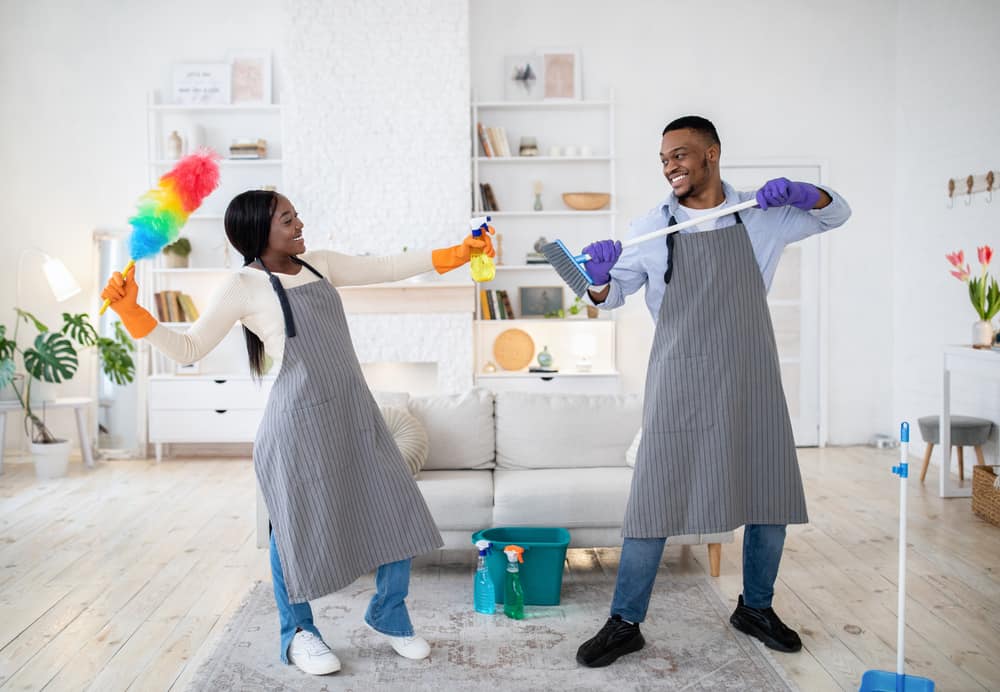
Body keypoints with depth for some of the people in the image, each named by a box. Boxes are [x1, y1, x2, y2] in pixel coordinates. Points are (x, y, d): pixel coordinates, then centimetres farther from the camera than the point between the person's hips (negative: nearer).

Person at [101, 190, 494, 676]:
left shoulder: (319, 264, 10)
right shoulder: (244, 286, -7)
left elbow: (387, 268, 15)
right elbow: (189, 349, -5)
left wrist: (456, 254, 11)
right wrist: (130, 311, -16)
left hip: (354, 412, 6)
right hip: (301, 420, -6)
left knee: (396, 513, 8)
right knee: (300, 528, 7)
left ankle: (388, 616, 31)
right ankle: (298, 634, 32)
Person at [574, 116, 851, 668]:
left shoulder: (761, 216, 5)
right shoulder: (652, 228, 0)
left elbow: (836, 214, 15)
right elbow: (610, 297, 5)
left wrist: (799, 192, -7)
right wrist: (600, 278, -20)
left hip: (751, 380, 3)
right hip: (680, 382, -2)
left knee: (772, 497, 10)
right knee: (654, 499, -4)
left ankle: (755, 608, 32)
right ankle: (624, 623, 10)